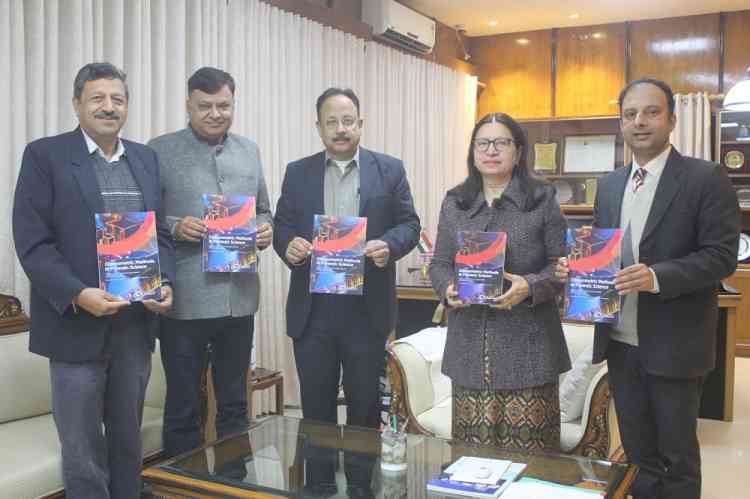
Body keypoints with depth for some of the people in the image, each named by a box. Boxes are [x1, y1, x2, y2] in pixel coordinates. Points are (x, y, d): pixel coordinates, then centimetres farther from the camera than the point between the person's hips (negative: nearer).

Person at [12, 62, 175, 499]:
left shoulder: (146, 159, 11)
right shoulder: (45, 155, -4)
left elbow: (161, 233, 11)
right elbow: (32, 241, -10)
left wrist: (165, 282, -7)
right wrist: (78, 295, -21)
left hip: (136, 323, 4)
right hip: (77, 324, -4)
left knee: (128, 439, 17)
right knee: (82, 446, 7)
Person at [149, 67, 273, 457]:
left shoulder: (249, 151, 12)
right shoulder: (160, 151, -2)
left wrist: (265, 230, -3)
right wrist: (175, 227, -20)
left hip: (239, 297, 4)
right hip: (185, 301, -4)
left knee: (235, 403, 17)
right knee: (183, 408, 8)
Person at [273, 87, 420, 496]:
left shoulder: (389, 169, 3)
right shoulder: (298, 172, 8)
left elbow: (409, 224, 2)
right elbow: (281, 226, 7)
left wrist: (389, 245, -19)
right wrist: (288, 245, -16)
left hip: (367, 308, -1)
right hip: (313, 309, 1)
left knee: (365, 406, 11)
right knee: (315, 407, 11)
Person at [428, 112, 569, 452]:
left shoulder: (542, 200, 2)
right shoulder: (454, 203, 11)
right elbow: (439, 264, 14)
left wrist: (530, 286, -17)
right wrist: (448, 288, -7)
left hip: (525, 344, -2)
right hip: (470, 344, 3)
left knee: (528, 448, 0)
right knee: (472, 446, 5)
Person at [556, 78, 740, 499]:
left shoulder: (706, 178, -9)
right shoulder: (610, 184, 9)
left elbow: (722, 256, -15)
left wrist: (657, 277, -28)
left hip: (674, 344, -5)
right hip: (621, 342, 5)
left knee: (677, 454, 11)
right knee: (637, 451, 18)